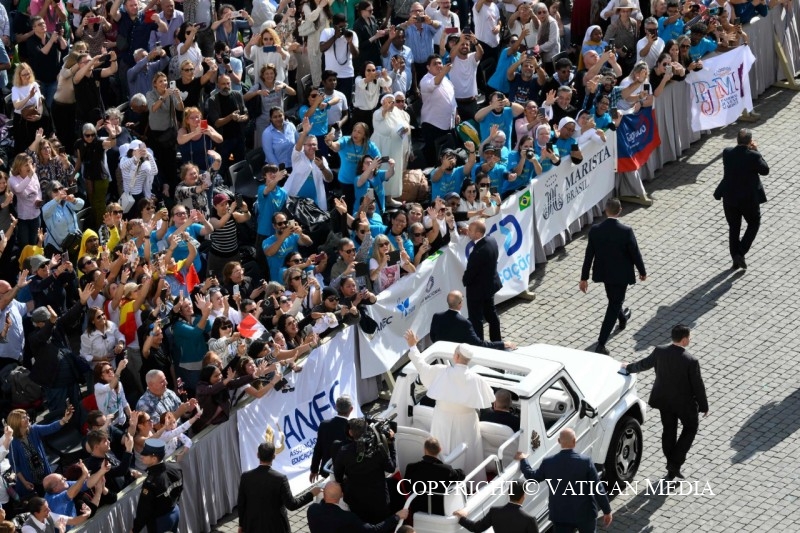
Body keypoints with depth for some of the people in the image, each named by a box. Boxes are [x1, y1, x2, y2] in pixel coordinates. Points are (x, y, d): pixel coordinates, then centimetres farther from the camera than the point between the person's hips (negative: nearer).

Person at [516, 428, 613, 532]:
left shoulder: (548, 462, -10)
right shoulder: (586, 462, -17)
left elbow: (532, 477, 9)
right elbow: (598, 489, -13)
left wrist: (522, 460, 26)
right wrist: (607, 511, -3)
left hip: (560, 515, 2)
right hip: (584, 514, -2)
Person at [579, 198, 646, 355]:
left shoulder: (595, 230, -14)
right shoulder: (626, 231, -23)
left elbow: (588, 255, -7)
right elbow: (635, 253, -14)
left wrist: (584, 278, 1)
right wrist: (642, 272, 4)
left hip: (603, 273, 4)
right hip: (621, 274, -4)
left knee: (614, 299, 30)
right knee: (614, 305, 6)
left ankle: (622, 318, 60)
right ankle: (601, 344, 0)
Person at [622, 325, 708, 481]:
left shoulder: (660, 352, -13)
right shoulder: (691, 361, -26)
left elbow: (644, 364, 6)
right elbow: (698, 385, -17)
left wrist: (629, 368, 27)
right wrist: (704, 406, -2)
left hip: (664, 399, 5)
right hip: (684, 403, -5)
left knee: (668, 430, 20)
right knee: (690, 428, 19)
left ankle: (671, 467, 30)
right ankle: (676, 463, 10)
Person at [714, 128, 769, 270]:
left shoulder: (727, 152, -10)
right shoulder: (754, 156, -21)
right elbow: (765, 170, -5)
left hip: (729, 198, 3)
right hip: (749, 199, -3)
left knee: (733, 228, 18)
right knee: (754, 224, 19)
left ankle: (735, 259, 22)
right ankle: (740, 253, 5)